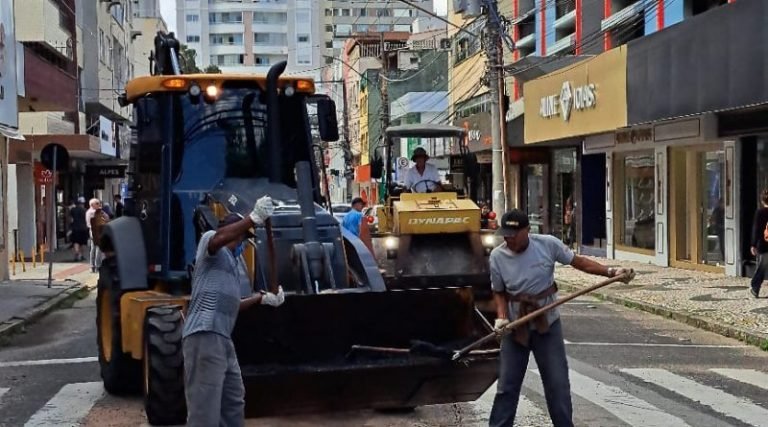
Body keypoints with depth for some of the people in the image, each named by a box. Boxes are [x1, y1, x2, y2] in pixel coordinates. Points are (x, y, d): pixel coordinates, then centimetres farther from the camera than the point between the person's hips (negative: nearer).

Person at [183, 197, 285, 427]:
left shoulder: (238, 265, 25)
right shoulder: (209, 241, -1)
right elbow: (218, 238, -27)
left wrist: (263, 298, 20)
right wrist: (254, 218, -36)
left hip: (223, 338, 10)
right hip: (204, 334, -10)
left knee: (234, 401, 22)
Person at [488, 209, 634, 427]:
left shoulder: (548, 244, -13)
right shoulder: (497, 257, -9)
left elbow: (578, 261, -2)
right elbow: (499, 293, 1)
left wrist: (609, 272, -10)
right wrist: (502, 317, -15)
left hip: (547, 323, -1)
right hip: (515, 326, 1)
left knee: (558, 384, 5)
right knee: (507, 386, 5)